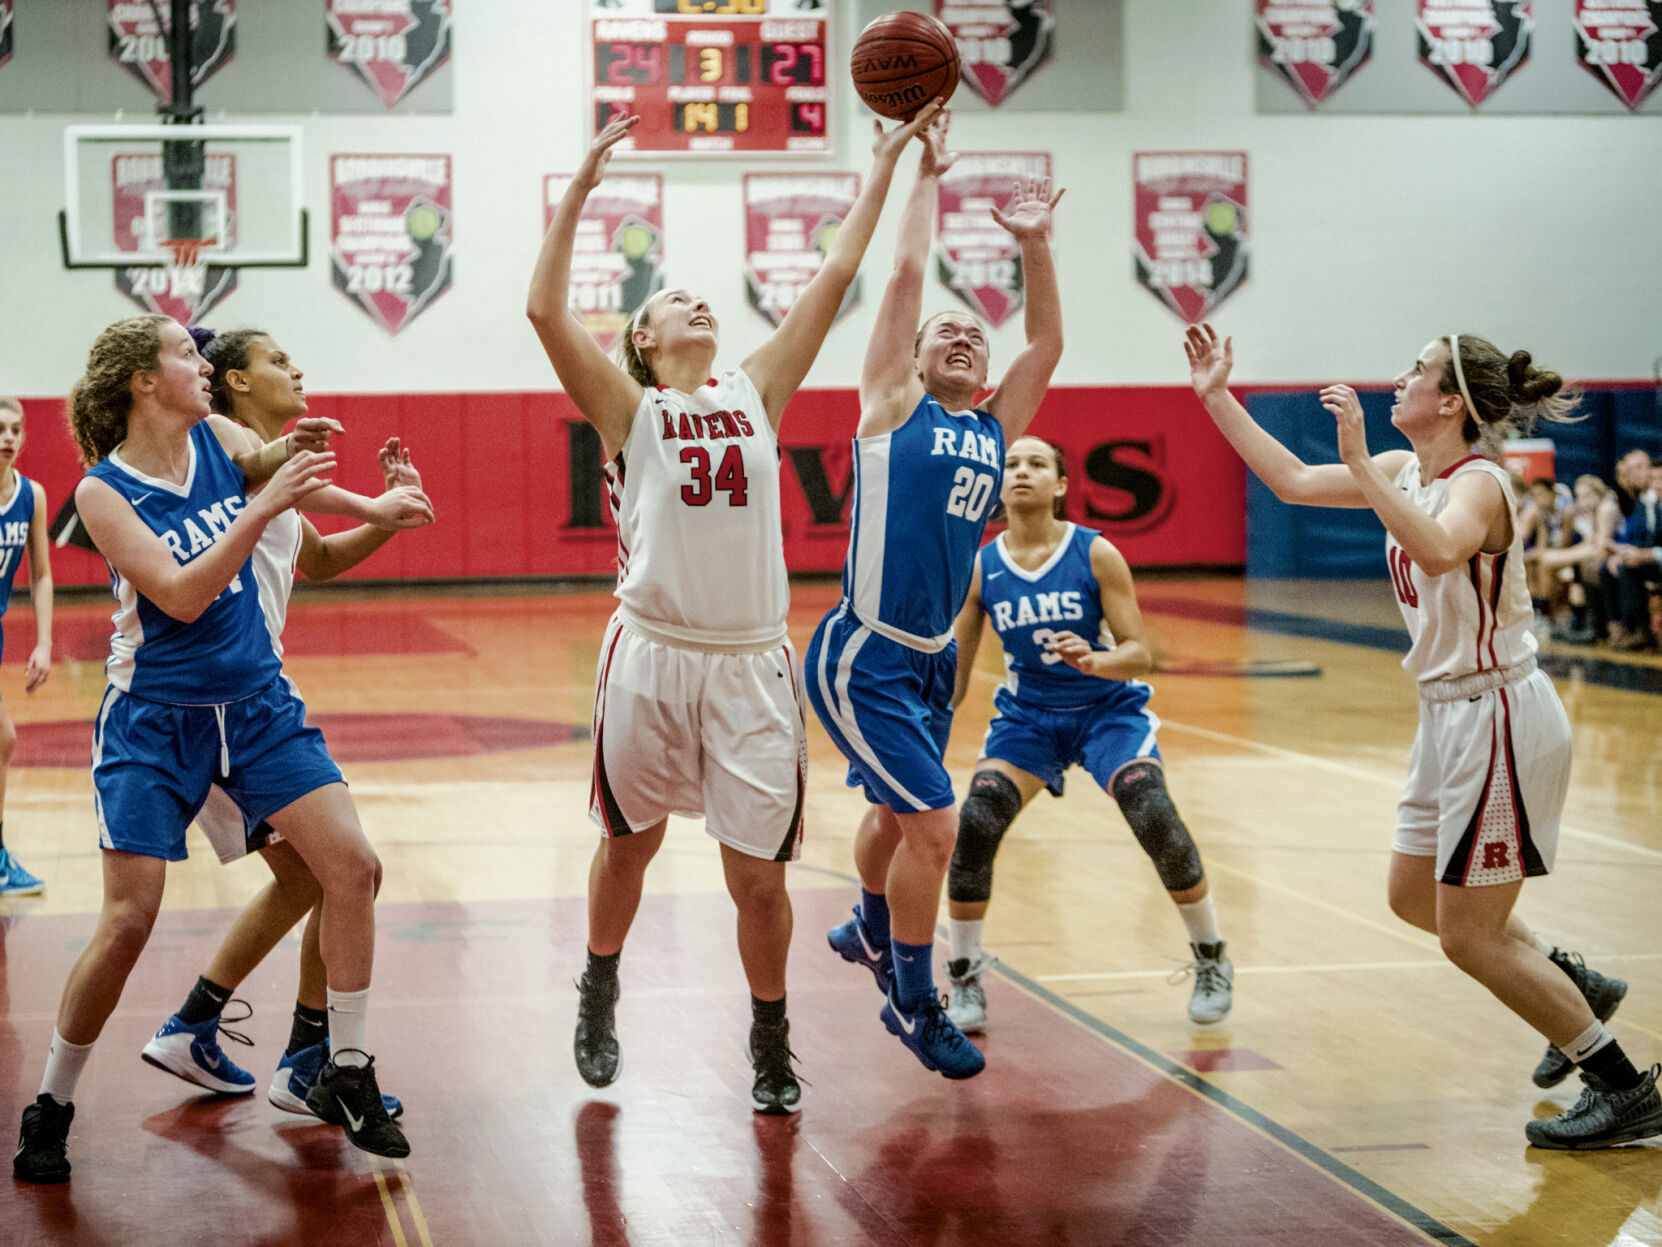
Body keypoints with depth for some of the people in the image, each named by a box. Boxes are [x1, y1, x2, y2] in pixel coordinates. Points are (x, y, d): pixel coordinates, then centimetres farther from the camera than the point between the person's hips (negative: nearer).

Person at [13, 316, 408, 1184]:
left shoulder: (220, 438, 1)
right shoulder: (103, 491, -12)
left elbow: (289, 482, 19)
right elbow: (180, 596, -22)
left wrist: (296, 458, -3)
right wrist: (262, 505, -27)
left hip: (256, 705, 5)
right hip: (155, 722, -5)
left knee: (353, 867, -6)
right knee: (127, 924, -8)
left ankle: (346, 1077, 7)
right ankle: (50, 1107, 11)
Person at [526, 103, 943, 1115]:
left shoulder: (757, 395, 11)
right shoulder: (630, 411, 2)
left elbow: (835, 280, 9)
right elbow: (546, 310, -11)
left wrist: (885, 165, 8)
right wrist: (582, 186, -14)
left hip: (752, 662, 2)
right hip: (653, 655, -1)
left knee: (758, 873, 1)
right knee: (629, 842, 15)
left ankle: (771, 1045, 21)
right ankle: (599, 1000, 40)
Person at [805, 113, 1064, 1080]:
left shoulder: (996, 430, 10)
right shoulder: (895, 407, -3)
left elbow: (1048, 342, 4)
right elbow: (908, 276, -5)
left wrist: (1035, 245, -2)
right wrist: (929, 178, 0)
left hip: (932, 657, 7)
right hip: (864, 656, -7)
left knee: (899, 813, 24)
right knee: (933, 824, -11)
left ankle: (871, 932, 51)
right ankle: (914, 1003, 4)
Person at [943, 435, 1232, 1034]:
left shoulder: (1096, 555, -13)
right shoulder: (980, 568, -7)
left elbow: (1140, 654, -15)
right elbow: (953, 674, 0)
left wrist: (1095, 661, -35)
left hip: (1108, 708, -2)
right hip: (1026, 714, 2)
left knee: (1154, 817, -23)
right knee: (974, 824, -21)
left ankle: (1211, 960, 3)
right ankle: (963, 979, -1)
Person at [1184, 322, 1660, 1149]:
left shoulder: (1478, 483, -20)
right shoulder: (1408, 471, 5)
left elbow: (1438, 551, -43)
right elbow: (1294, 481, 14)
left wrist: (1358, 462, -41)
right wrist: (1216, 397, 13)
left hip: (1500, 718, -9)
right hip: (1451, 714, 9)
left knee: (1468, 936, -5)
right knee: (1414, 898, 22)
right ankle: (1576, 988, 36)